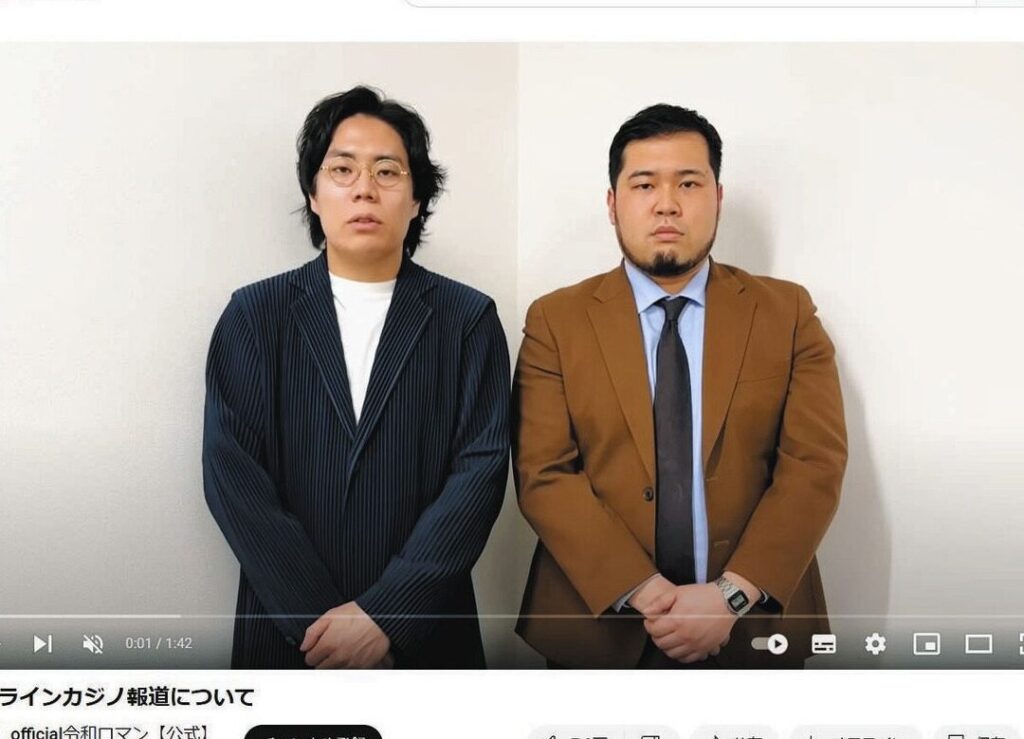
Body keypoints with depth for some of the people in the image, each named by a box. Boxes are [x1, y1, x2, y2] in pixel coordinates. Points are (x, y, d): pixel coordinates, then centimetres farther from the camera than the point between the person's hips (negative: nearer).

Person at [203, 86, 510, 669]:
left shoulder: (469, 320, -2)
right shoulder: (253, 315, -1)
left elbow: (480, 471, -9)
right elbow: (231, 475, -7)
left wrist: (387, 615, -17)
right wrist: (321, 620, -14)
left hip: (424, 636, 0)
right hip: (287, 634, 1)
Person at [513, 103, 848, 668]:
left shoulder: (787, 313, 0)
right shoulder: (555, 320, -3)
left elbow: (815, 465, -7)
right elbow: (543, 474, -9)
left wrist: (732, 595, -16)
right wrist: (640, 592, -18)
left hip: (750, 626, 1)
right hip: (599, 625, 0)